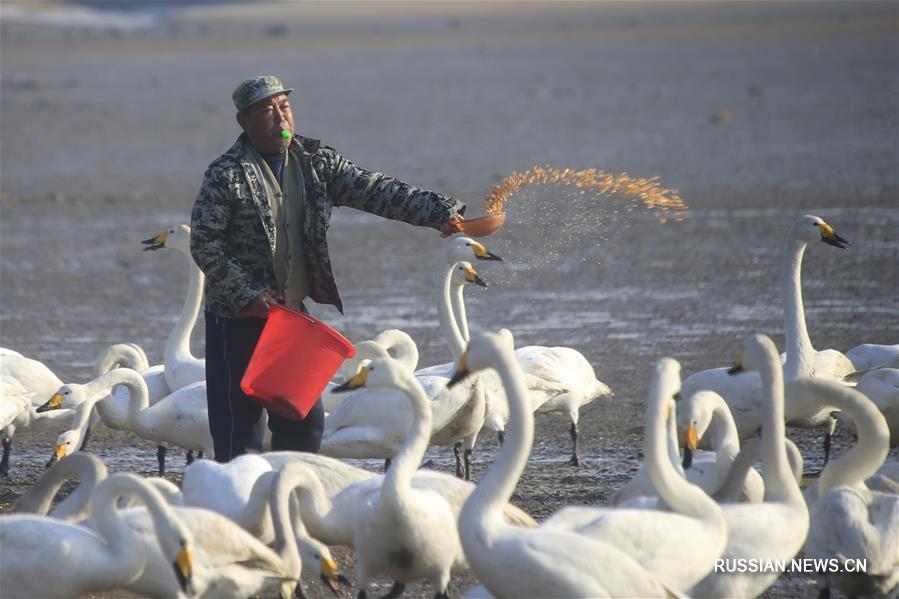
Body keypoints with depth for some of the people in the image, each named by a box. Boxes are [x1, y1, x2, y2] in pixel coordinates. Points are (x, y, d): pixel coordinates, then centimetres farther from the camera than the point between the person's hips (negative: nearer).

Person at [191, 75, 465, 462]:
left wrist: (438, 212, -12)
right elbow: (204, 245, -12)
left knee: (305, 422, 10)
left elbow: (372, 191, -1)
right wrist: (250, 296, -18)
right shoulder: (226, 175, -11)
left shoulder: (315, 162, 4)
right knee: (240, 428, -4)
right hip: (239, 319, -6)